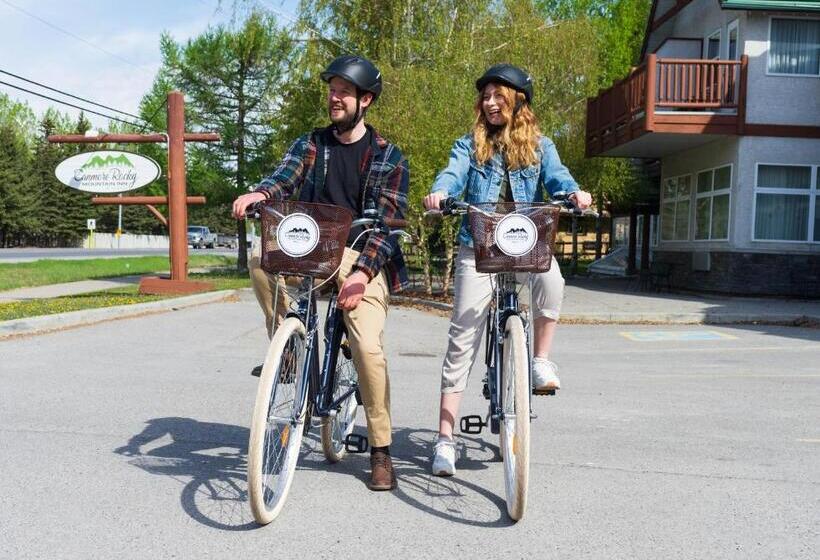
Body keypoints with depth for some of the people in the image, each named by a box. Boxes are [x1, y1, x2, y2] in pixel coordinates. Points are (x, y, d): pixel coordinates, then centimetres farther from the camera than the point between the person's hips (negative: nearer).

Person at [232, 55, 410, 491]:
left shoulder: (389, 157, 2)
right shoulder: (310, 145, 11)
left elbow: (389, 221, -6)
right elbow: (286, 177, -8)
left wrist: (361, 271, -21)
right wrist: (261, 193, -33)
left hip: (363, 257, -2)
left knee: (368, 347, -17)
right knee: (261, 261, -29)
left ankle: (381, 451, 2)